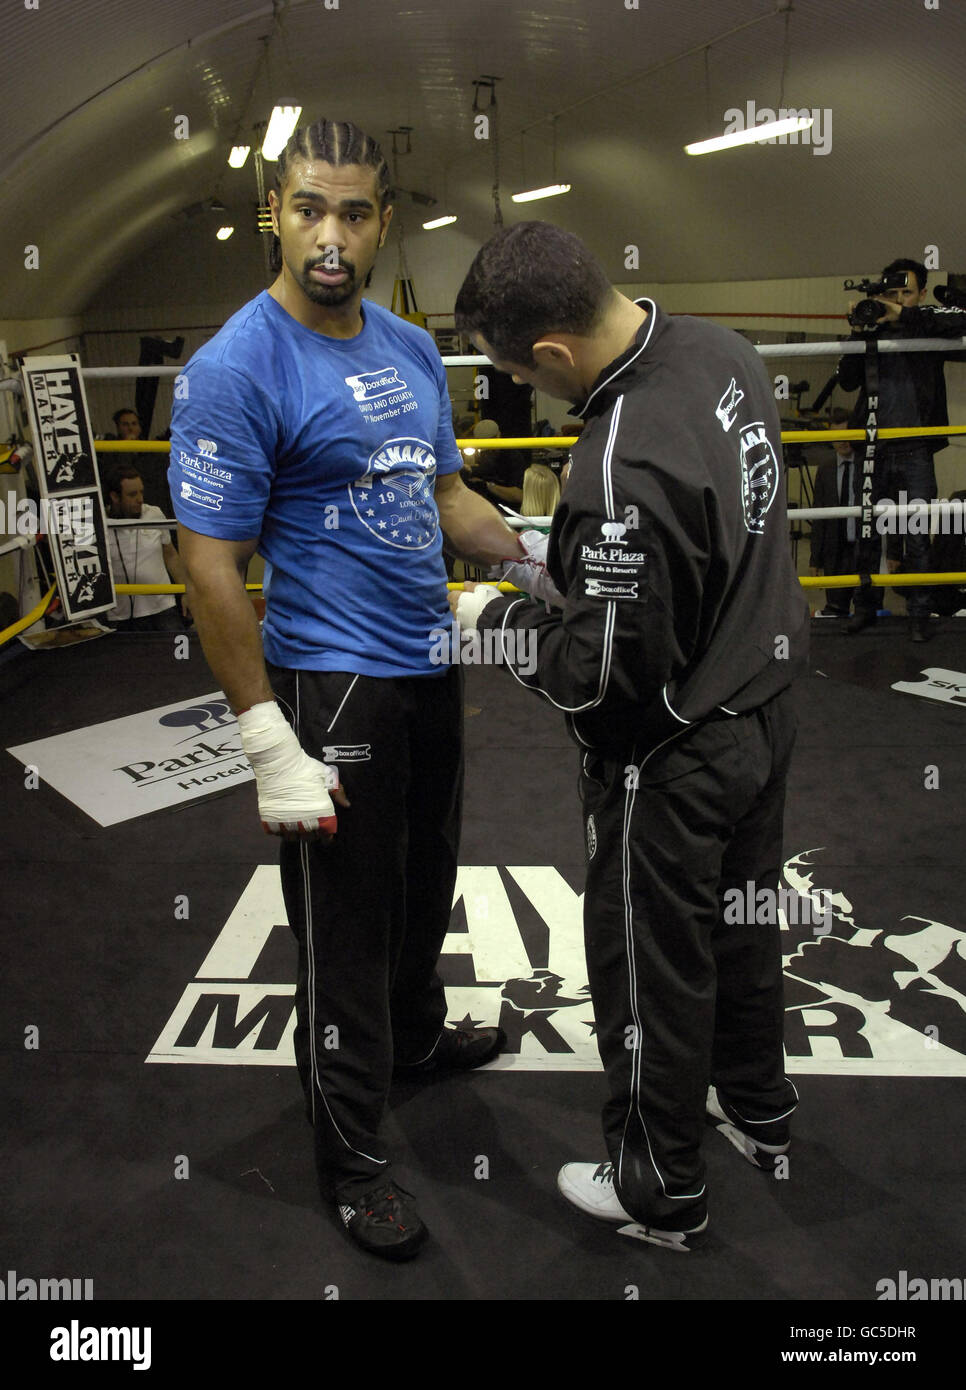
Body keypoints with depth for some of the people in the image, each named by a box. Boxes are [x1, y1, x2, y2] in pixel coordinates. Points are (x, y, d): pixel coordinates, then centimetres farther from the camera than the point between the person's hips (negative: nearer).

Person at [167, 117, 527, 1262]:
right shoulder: (236, 369, -16)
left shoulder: (412, 349, 7)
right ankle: (349, 1155, 25)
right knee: (346, 921, 5)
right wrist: (267, 741, -22)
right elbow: (211, 565, -18)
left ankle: (416, 1036, 51)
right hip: (331, 684, -8)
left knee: (424, 882, 24)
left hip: (427, 665, 8)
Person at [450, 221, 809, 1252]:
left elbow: (599, 676, -26)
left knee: (653, 970, 12)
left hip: (670, 761, -9)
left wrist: (496, 618, -9)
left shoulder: (624, 467, -33)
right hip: (765, 710, 9)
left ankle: (659, 1193, 35)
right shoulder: (720, 351, -4)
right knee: (744, 924, 26)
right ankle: (756, 1109, 51)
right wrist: (574, 578, 8)